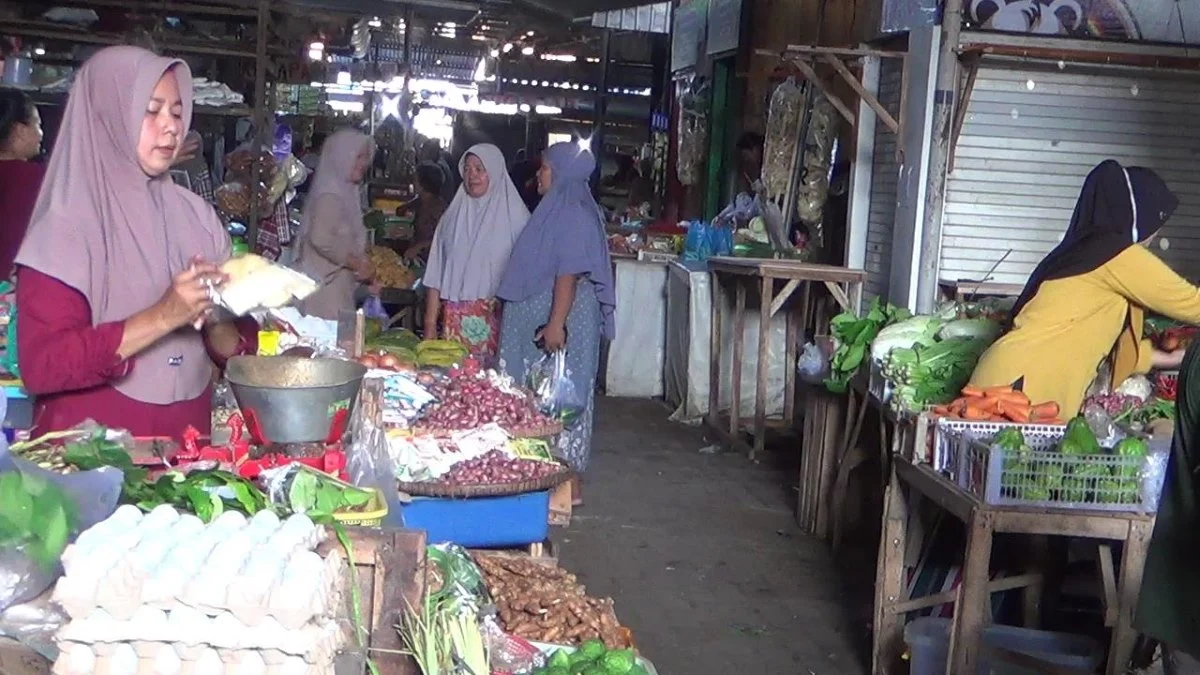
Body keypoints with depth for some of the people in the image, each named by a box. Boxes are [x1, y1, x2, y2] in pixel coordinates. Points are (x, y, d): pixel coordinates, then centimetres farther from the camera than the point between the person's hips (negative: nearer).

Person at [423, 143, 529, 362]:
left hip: (495, 318, -3)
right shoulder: (453, 216, 12)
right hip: (455, 317, 3)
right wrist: (430, 321, 5)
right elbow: (436, 275, 11)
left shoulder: (514, 217, 0)